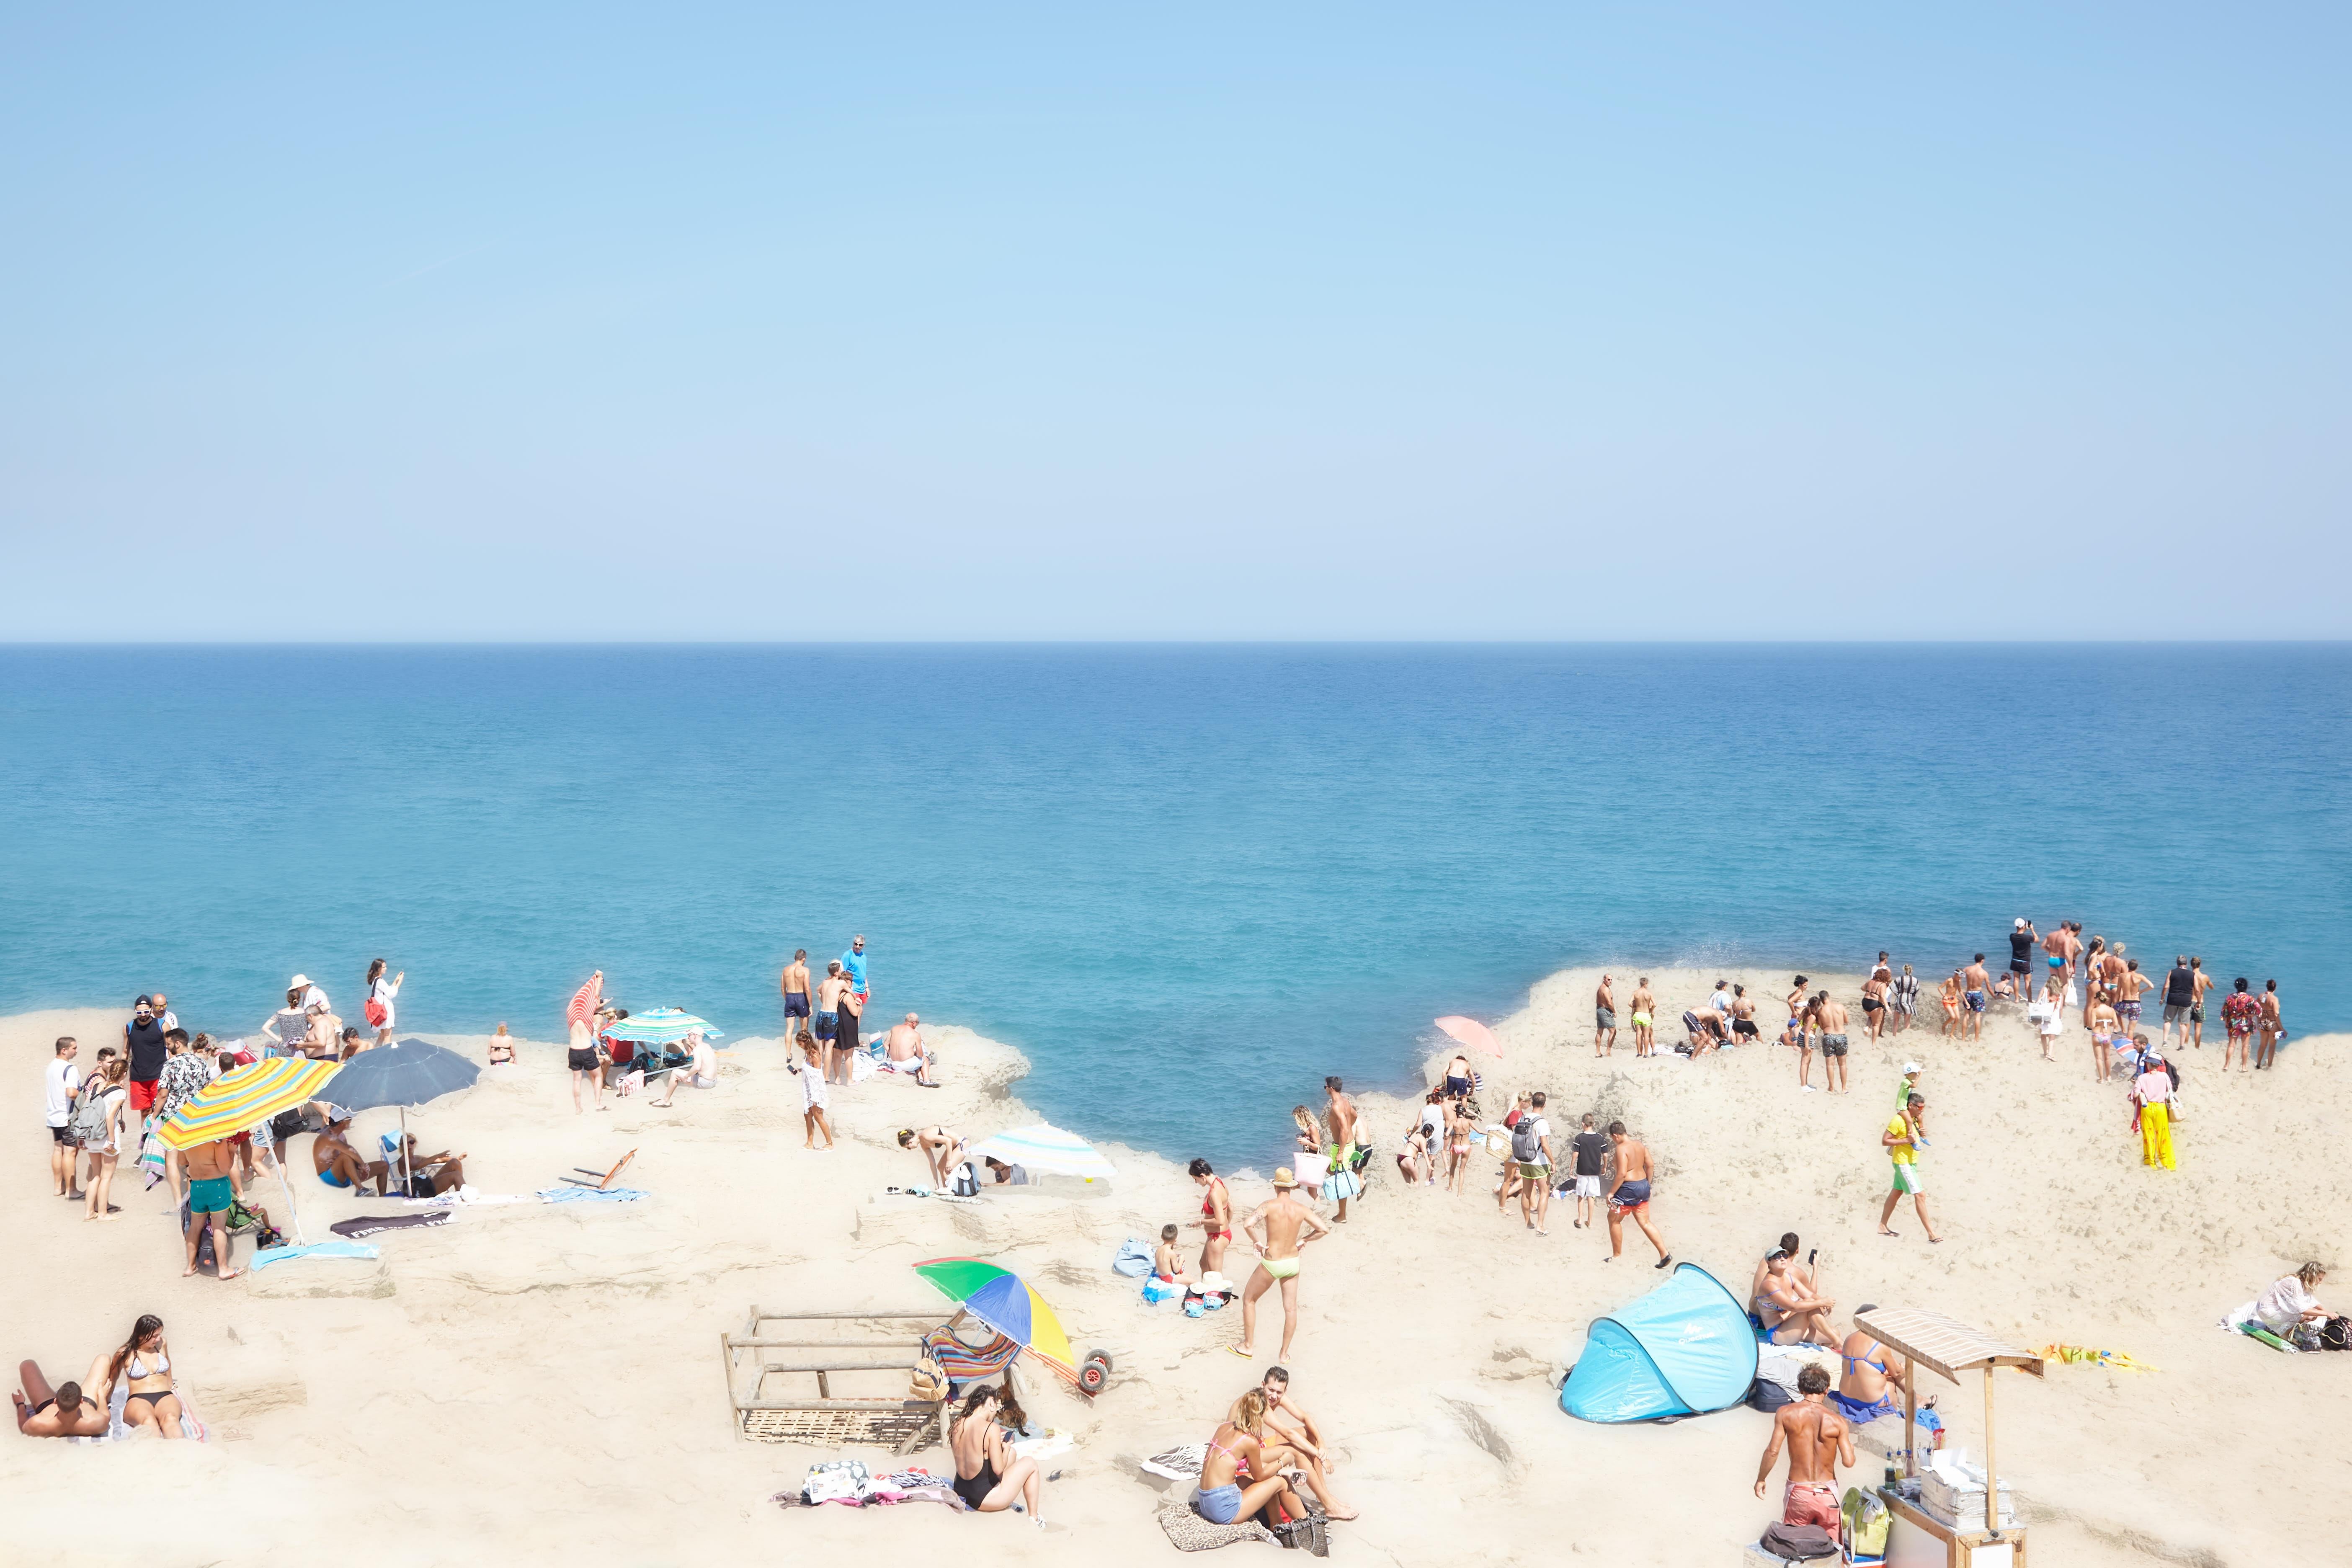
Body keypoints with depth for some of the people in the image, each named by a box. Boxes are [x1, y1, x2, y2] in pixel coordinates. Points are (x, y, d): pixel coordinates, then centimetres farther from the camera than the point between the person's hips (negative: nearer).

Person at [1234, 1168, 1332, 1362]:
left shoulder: (1269, 1206, -16)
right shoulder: (1301, 1209, -6)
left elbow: (1248, 1225, -29)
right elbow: (1324, 1229, -5)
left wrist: (1257, 1242, -11)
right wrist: (1303, 1240, 6)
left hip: (1271, 1265, -3)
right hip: (1292, 1263, 3)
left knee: (1248, 1299, 17)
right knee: (1291, 1308, 15)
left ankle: (1248, 1346, 23)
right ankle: (1284, 1353, 21)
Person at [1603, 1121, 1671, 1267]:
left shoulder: (1621, 1149, -17)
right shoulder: (1640, 1145, 7)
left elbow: (1622, 1174, -24)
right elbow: (1650, 1165, 10)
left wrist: (1611, 1193, -18)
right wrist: (1647, 1186, 20)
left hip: (1628, 1189, -8)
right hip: (1643, 1186, 8)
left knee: (1614, 1220, 11)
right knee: (1645, 1223, 12)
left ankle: (1617, 1256, 18)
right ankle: (1664, 1254, 2)